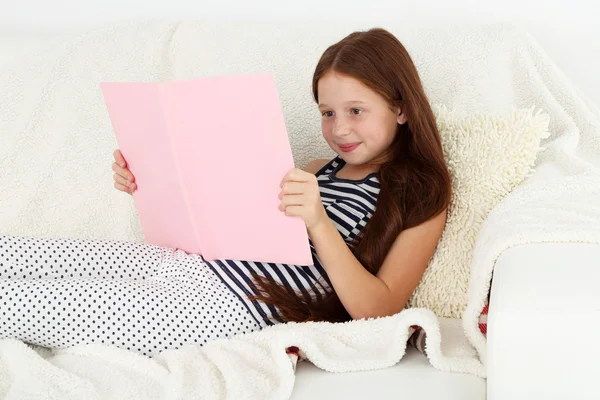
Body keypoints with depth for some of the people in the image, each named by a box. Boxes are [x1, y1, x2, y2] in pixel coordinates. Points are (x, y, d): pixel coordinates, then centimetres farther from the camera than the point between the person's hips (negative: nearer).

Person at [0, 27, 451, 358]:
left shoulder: (421, 198, 1)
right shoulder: (322, 170, 22)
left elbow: (376, 311, -11)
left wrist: (320, 223, -25)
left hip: (237, 308, -8)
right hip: (199, 261, 8)